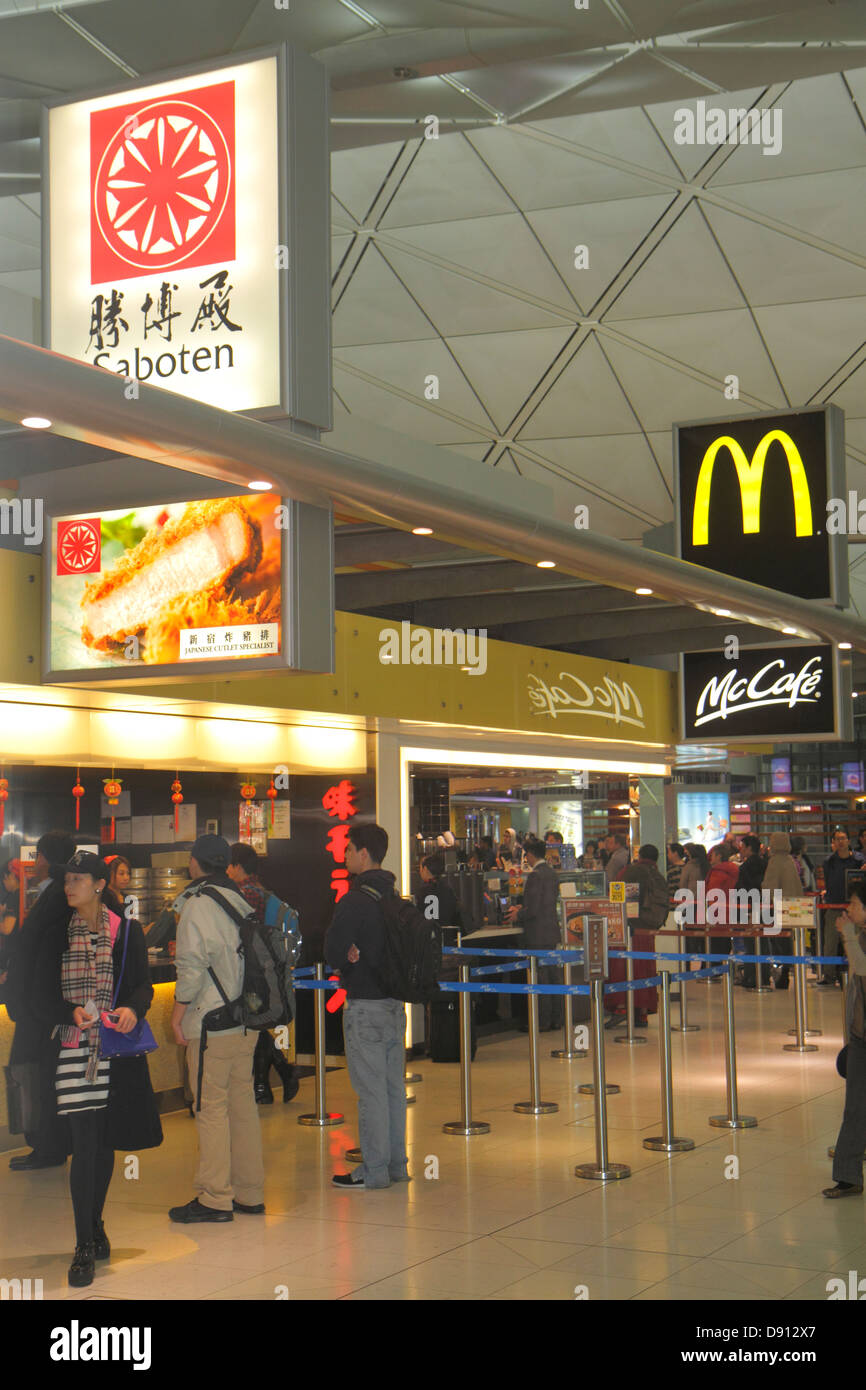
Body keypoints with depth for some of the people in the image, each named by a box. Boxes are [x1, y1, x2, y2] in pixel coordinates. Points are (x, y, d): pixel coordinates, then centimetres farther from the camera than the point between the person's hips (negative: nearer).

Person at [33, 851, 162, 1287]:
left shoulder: (127, 932, 4)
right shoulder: (55, 935, 6)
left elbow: (144, 985, 2)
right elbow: (44, 995, 4)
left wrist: (132, 1009, -20)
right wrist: (72, 1013, -16)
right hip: (74, 1047, -1)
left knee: (106, 1141, 10)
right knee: (85, 1144, -9)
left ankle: (94, 1228, 29)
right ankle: (85, 1246, -4)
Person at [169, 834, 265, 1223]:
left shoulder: (197, 905, -11)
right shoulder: (241, 902, 10)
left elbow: (192, 966, -16)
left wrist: (178, 1012, -6)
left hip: (211, 1023, -7)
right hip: (247, 1021, 7)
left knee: (211, 1107, -3)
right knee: (242, 1102, 12)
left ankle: (214, 1198, 0)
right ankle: (250, 1194, 17)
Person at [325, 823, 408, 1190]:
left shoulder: (354, 901, -17)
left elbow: (333, 951, -17)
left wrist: (348, 964, 3)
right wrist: (364, 960, 5)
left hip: (365, 1005, -8)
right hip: (395, 1000, 8)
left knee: (370, 1089, -3)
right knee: (394, 1085, 13)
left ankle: (374, 1170, 2)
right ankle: (396, 1163, 21)